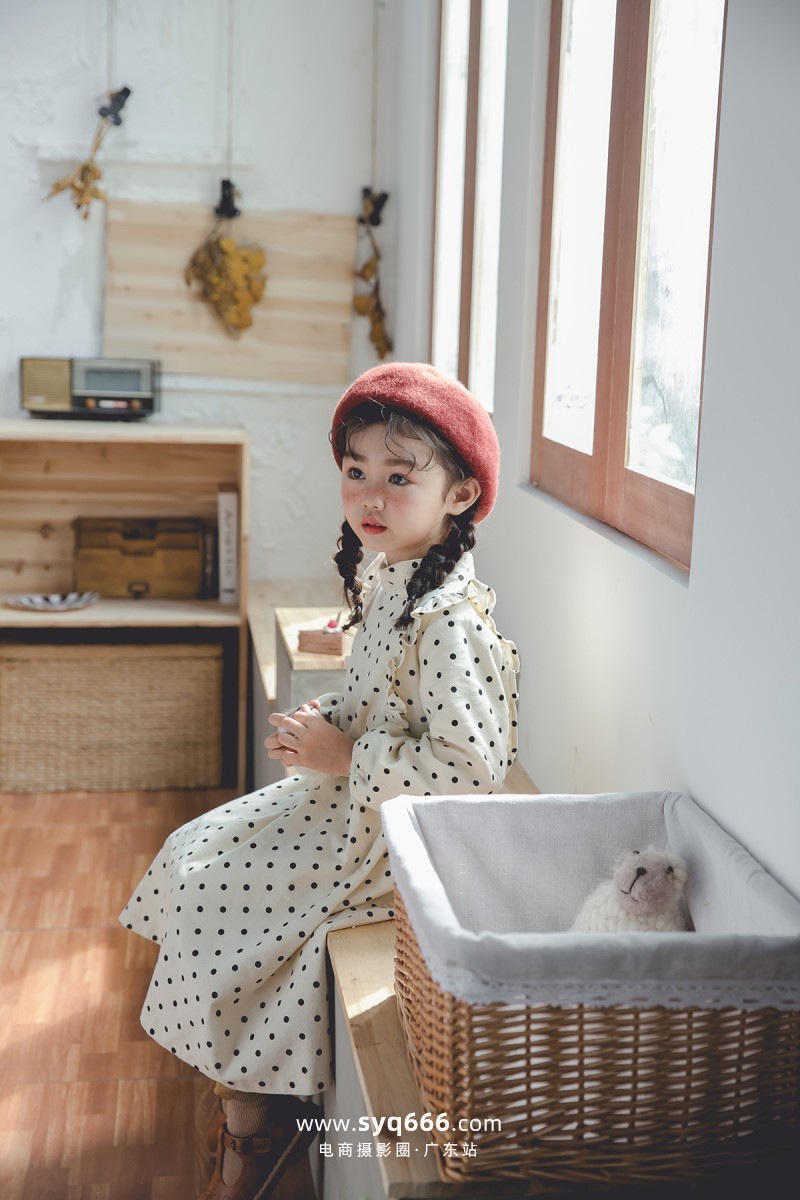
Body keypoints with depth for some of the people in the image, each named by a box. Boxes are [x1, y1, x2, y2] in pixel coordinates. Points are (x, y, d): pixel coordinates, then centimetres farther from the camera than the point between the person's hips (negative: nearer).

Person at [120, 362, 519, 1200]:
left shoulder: (449, 621, -27)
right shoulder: (382, 579, 4)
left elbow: (471, 766, -30)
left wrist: (344, 756, -23)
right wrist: (324, 722, -1)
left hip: (392, 832, -10)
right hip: (348, 795, 10)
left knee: (220, 893, -12)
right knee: (197, 852, 10)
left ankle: (255, 1119, 10)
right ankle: (252, 1092, 18)